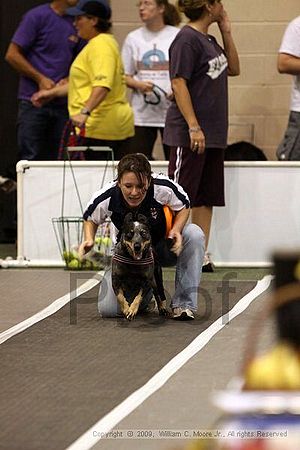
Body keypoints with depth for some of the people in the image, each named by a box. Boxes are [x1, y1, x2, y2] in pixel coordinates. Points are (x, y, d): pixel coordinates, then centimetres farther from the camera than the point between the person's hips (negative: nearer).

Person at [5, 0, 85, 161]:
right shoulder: (37, 16, -6)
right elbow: (12, 55, -6)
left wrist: (68, 80, -1)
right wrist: (40, 79, -10)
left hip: (62, 103, 5)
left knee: (55, 158, 5)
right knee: (30, 157, -5)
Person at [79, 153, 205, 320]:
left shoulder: (164, 188, -30)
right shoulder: (106, 199, -26)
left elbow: (184, 207, -8)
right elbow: (90, 219, -1)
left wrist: (176, 230, -28)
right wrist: (89, 240, -21)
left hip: (164, 247, 0)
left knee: (194, 234, -33)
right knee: (107, 309, -17)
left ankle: (183, 303, -21)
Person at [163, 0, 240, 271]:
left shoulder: (209, 40, 14)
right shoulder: (187, 39, -12)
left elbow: (233, 69, 24)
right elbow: (179, 84, -17)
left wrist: (226, 33, 13)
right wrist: (193, 127, -21)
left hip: (213, 135, 9)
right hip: (188, 135, -9)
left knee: (207, 198, 9)